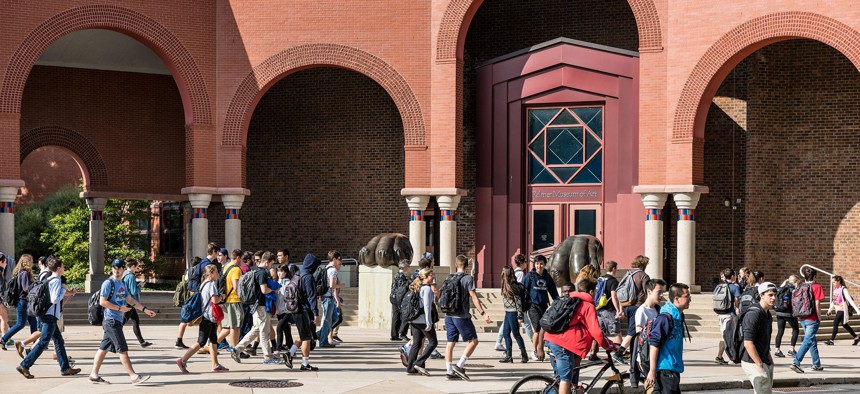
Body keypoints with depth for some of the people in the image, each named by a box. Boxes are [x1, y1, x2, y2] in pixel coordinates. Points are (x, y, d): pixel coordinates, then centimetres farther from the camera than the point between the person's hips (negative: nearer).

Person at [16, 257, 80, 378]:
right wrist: (63, 290, -8)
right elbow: (55, 299, -21)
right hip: (50, 315, -10)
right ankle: (24, 366, -9)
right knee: (43, 342, -9)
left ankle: (65, 368, 16)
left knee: (59, 341, 13)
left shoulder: (49, 279, 15)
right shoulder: (56, 281, -13)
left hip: (48, 315, 10)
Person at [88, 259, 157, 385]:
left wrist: (145, 310, 17)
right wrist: (120, 308, -15)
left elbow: (130, 300, 22)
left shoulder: (122, 284, 16)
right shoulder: (108, 283, -11)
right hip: (111, 320, -8)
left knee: (104, 348, 11)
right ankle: (134, 376, -10)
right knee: (122, 349, -9)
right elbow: (102, 302, -16)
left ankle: (94, 375, 16)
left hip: (117, 321, 8)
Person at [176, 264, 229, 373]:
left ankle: (215, 365, 13)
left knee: (213, 341, 11)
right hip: (209, 316, -10)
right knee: (201, 342, -9)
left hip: (205, 316, 10)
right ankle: (183, 360, -10)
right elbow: (215, 300, -23)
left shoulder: (203, 284, 15)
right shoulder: (212, 284, -14)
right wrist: (221, 296, -4)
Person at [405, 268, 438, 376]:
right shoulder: (426, 288, -11)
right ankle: (419, 363, -7)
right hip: (423, 320, -8)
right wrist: (429, 323, -18)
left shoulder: (416, 288, 14)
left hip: (414, 320, 8)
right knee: (433, 342, 2)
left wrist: (410, 322, 20)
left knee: (416, 343, 11)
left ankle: (410, 368, 8)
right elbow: (427, 306, -17)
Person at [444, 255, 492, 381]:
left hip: (449, 316, 6)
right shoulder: (468, 278, -8)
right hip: (461, 316, -6)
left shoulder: (449, 278, 9)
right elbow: (473, 297, -14)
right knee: (473, 341, 3)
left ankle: (450, 372, 8)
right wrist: (483, 313, -16)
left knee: (450, 343, 9)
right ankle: (459, 366, -8)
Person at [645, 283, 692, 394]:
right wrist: (652, 371, -22)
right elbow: (654, 344, -21)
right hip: (665, 369, -10)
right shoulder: (666, 318, -18)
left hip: (674, 368, 10)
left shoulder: (679, 316, 12)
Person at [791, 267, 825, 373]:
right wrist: (819, 319, -5)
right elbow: (817, 305, -13)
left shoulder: (800, 287, 7)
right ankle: (796, 363, -18)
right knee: (808, 341, -8)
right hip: (812, 319, -7)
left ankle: (816, 364, 26)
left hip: (803, 319, 7)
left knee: (813, 340, 19)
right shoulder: (816, 287, -9)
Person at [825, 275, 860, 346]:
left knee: (835, 323, -15)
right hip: (837, 310, 8)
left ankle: (831, 340, -13)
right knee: (844, 325, 15)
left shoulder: (843, 290, -14)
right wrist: (830, 310, 22)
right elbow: (833, 301, 20)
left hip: (842, 310, -8)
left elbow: (850, 300, -16)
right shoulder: (835, 290, 8)